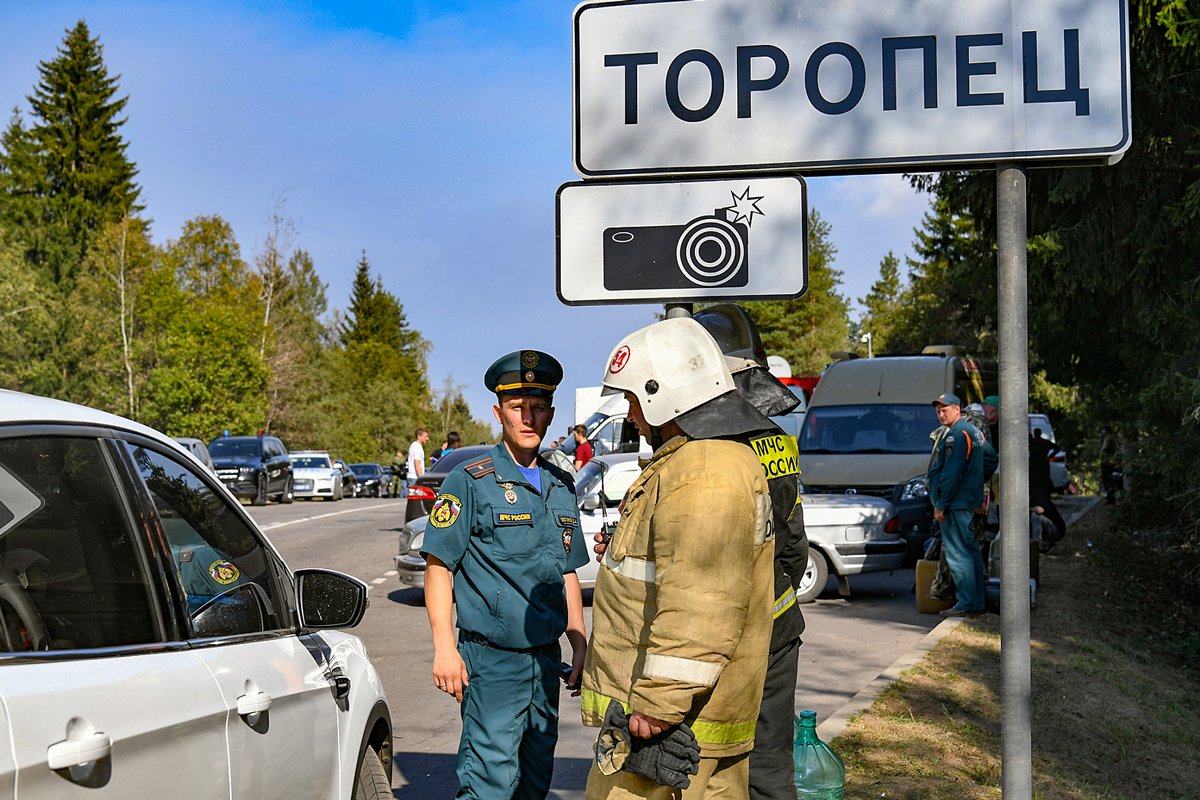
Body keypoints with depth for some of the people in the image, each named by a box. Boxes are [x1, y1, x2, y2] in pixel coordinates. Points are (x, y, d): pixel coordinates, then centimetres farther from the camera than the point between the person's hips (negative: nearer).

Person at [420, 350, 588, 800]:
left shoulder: (560, 486, 12)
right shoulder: (470, 481, -7)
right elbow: (438, 564, -9)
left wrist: (579, 641, 14)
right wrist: (444, 646, -16)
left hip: (547, 659, 7)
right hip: (491, 660, -7)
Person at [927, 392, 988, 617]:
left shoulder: (956, 434, -15)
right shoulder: (973, 432, 18)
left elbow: (951, 474, -20)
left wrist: (940, 504, -17)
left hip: (955, 503, -10)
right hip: (969, 502, 10)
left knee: (957, 553, -8)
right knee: (971, 551, 12)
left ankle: (966, 603, -8)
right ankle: (977, 602, 15)